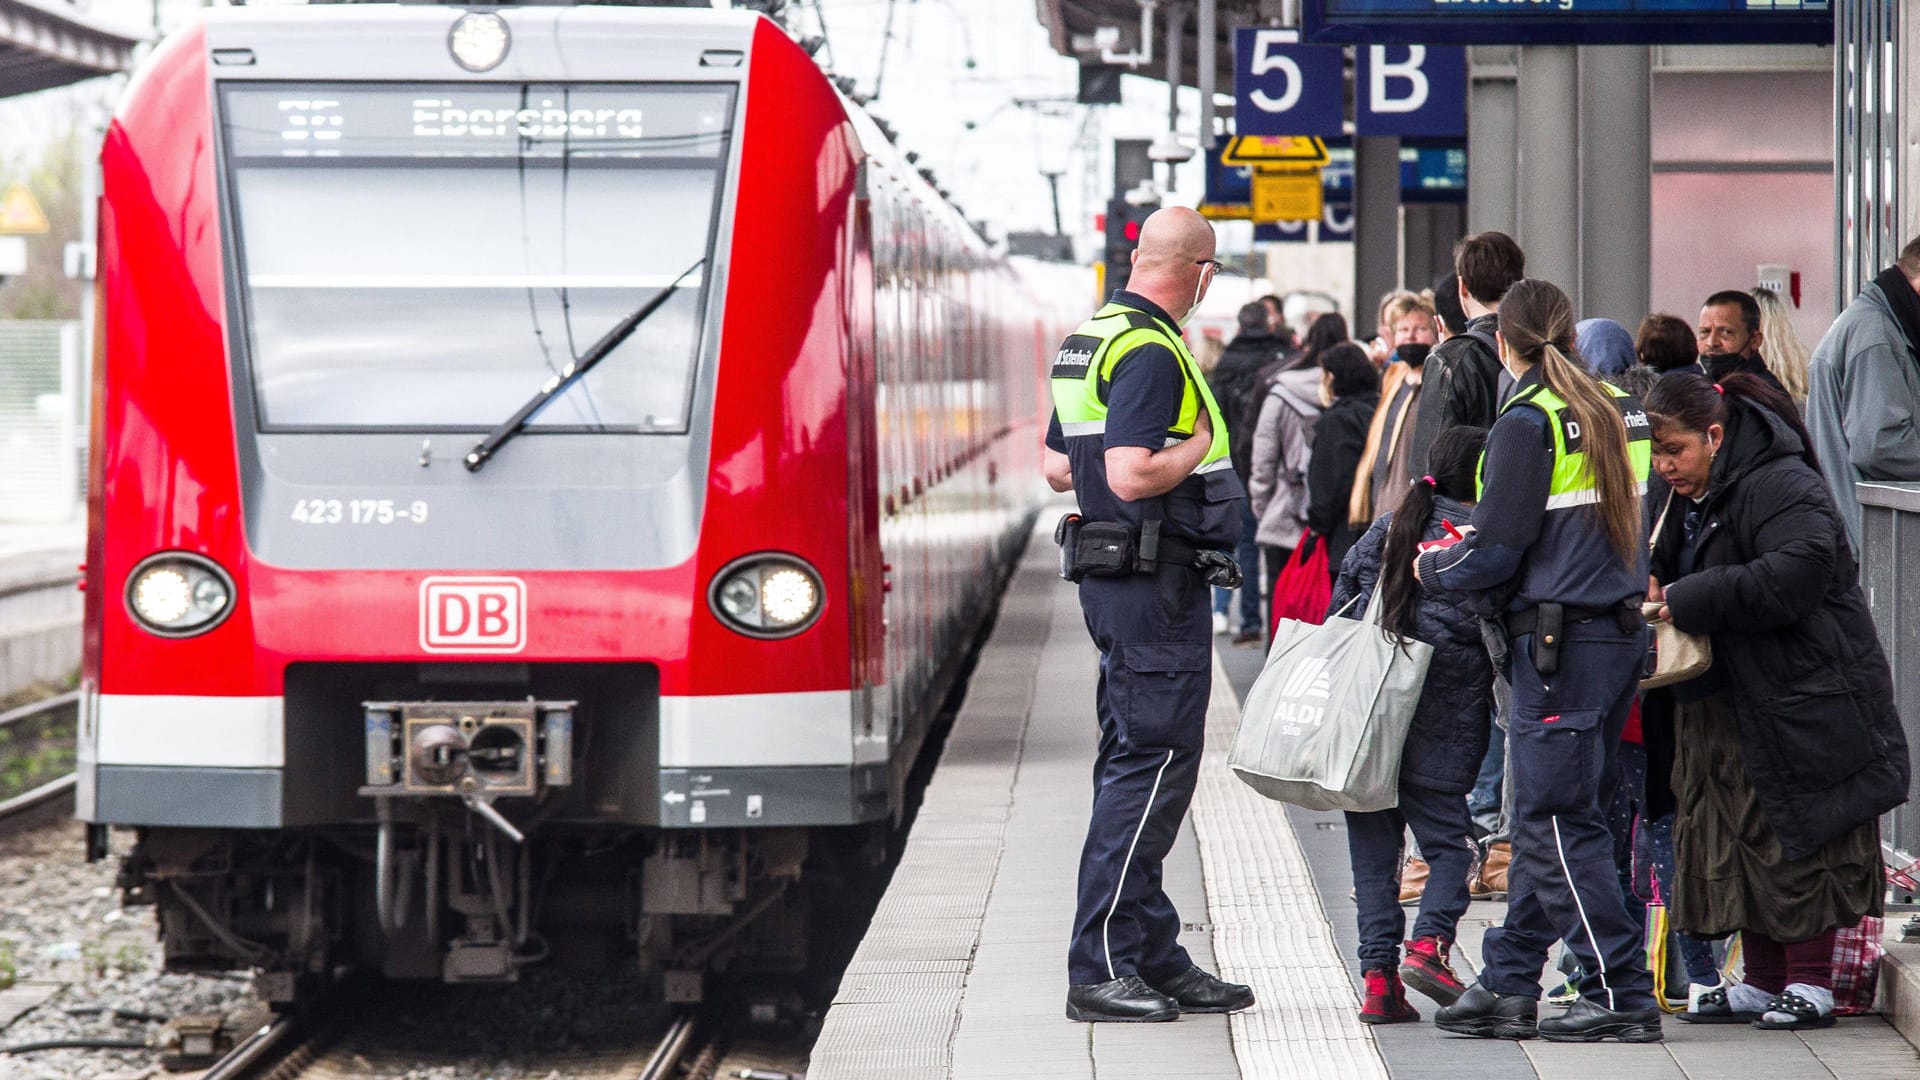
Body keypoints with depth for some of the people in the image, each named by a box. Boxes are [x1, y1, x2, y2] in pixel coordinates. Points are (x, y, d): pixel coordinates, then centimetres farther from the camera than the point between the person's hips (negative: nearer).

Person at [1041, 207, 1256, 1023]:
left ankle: (1153, 958, 18)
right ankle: (1100, 970, -7)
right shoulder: (1151, 352, -17)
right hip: (1157, 582, -10)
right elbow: (1133, 475, -26)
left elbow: (1058, 468, 22)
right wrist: (1201, 442, -11)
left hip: (1112, 578, 10)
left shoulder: (1091, 337, 15)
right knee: (1152, 765, -8)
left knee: (1136, 764, 13)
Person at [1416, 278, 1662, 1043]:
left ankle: (1620, 995, -4)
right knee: (1545, 819, 12)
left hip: (1560, 643, -8)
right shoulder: (1621, 412, 11)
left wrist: (1432, 569, 8)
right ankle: (1509, 986, 15)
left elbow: (1494, 554, -13)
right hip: (1622, 629, 8)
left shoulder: (1528, 422, -12)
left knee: (1556, 824, -3)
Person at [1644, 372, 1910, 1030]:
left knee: (1797, 842, -4)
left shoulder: (1781, 487, -18)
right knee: (1740, 840, 10)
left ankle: (1810, 982, 3)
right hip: (1726, 704, 9)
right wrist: (1654, 592, 2)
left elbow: (1792, 577, -30)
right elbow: (1670, 571, 27)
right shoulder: (1688, 499, 11)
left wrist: (1688, 601, -24)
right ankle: (1762, 981, 16)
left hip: (1802, 698, -9)